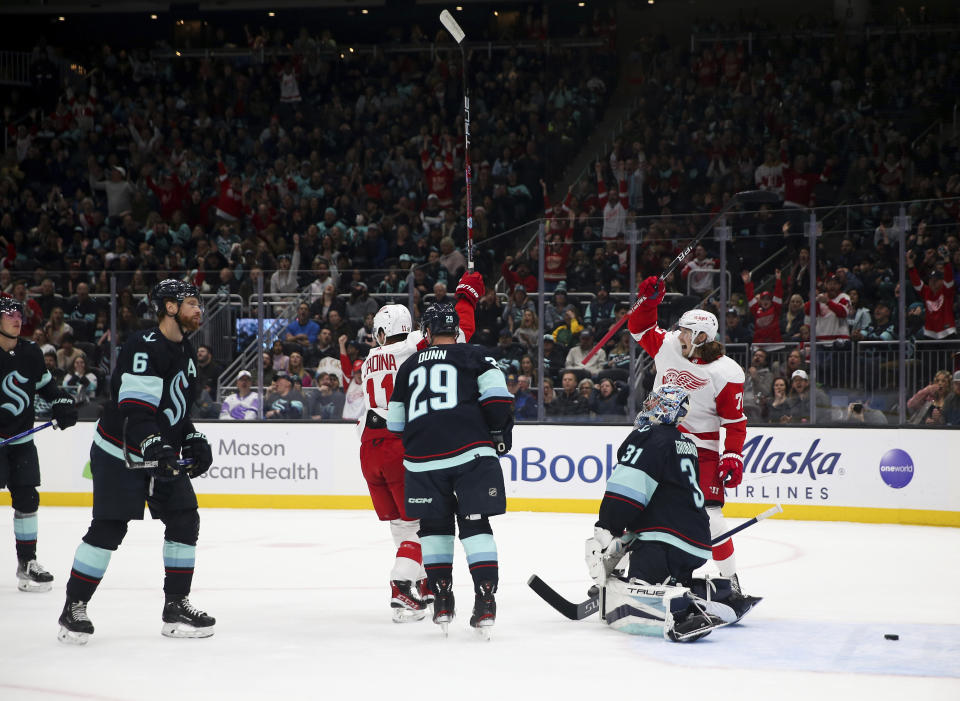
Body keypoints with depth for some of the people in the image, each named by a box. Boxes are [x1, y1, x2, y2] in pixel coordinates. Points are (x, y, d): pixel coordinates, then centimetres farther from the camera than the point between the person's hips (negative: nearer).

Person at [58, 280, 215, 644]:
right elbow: (134, 410, -27)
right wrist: (154, 449, -36)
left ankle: (176, 607, 10)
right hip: (120, 453, -9)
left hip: (162, 453, 9)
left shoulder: (185, 351, 11)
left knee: (185, 519, 2)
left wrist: (193, 441, 10)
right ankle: (74, 608, 1)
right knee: (108, 529, -9)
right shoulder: (145, 347, -20)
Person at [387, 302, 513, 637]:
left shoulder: (409, 366, 20)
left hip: (423, 458, 2)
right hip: (471, 452, -2)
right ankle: (485, 600, -8)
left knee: (434, 525, 15)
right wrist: (500, 434, 9)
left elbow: (395, 422, 24)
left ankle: (441, 598, 12)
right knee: (475, 524, 1)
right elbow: (497, 395, -4)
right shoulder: (472, 356, 10)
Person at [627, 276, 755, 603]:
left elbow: (735, 421, -9)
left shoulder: (726, 373, -13)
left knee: (708, 516, -13)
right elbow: (640, 329, 14)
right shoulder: (668, 346, 0)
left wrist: (733, 457, -15)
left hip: (700, 451, -5)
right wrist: (650, 301, -3)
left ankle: (730, 579, -1)